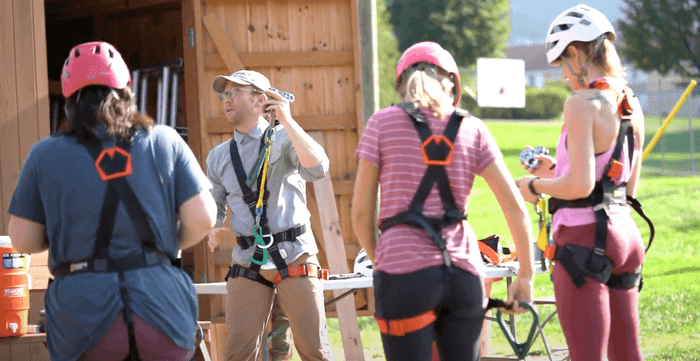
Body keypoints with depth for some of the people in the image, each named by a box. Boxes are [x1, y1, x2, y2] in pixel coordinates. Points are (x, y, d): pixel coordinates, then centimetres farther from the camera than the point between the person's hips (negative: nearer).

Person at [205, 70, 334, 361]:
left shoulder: (284, 139, 1)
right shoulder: (218, 157, 14)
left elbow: (317, 169, -19)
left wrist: (286, 120, -19)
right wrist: (213, 232, -4)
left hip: (295, 259, -3)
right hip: (247, 262, 3)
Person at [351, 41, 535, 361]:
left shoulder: (383, 123, 3)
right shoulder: (472, 129, 8)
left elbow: (361, 211, 3)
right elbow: (514, 207, 4)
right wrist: (526, 274, 13)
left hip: (405, 273, -3)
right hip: (463, 273, 3)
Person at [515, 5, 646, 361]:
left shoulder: (582, 104, -14)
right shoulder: (631, 106, 11)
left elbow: (580, 186, -21)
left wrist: (535, 186, -3)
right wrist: (557, 170, 23)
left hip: (583, 238, -8)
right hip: (625, 235, 8)